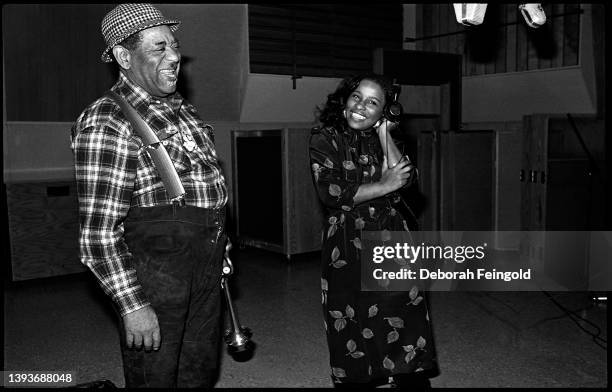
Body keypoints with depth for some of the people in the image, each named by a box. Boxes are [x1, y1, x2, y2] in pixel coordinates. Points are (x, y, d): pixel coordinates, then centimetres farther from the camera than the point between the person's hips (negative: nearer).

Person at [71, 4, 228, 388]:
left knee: (201, 373, 20)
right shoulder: (108, 122, -15)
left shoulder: (183, 110, 12)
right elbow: (98, 230, -18)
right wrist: (132, 306, -20)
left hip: (206, 268, 8)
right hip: (155, 267, -8)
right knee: (156, 376, 6)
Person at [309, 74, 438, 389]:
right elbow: (330, 192, -13)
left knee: (407, 326, -1)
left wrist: (383, 132, -3)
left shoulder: (383, 138, 12)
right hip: (347, 248, -3)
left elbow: (407, 179, -5)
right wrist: (383, 186, -8)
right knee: (352, 336, 3)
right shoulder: (324, 138, 1)